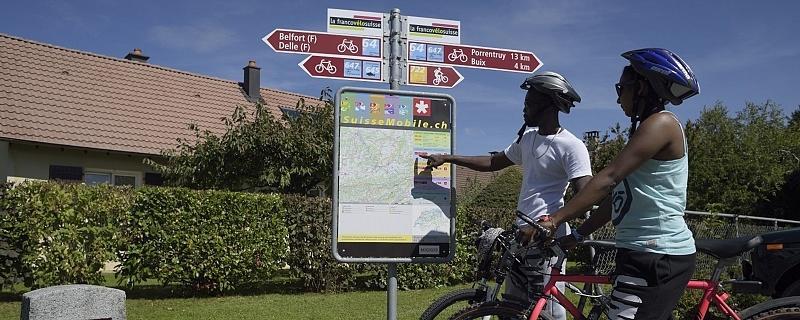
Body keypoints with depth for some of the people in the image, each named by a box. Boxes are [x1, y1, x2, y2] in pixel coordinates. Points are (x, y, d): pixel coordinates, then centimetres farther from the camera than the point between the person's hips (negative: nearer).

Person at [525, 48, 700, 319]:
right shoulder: (647, 130, 20)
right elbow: (617, 196, 17)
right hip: (650, 254, 11)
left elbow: (608, 178, -21)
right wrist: (577, 235, 11)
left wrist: (554, 220, -23)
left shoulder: (662, 123, -13)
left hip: (657, 257, -11)